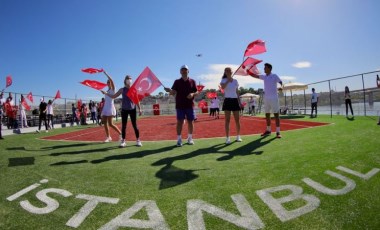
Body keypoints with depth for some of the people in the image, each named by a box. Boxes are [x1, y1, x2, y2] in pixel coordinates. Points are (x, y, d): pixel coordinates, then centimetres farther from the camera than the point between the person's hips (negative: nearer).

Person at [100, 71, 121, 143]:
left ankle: (120, 133, 1)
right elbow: (105, 101, 18)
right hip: (105, 108, 8)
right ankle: (108, 137, 11)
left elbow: (111, 80, -18)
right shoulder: (107, 91, 18)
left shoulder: (113, 89, -2)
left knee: (110, 124, -10)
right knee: (105, 123, 3)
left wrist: (105, 73, -14)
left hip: (110, 107, -8)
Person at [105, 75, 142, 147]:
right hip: (124, 109, 1)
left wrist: (139, 109, -1)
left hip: (132, 109, -1)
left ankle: (138, 140, 9)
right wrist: (106, 93, -3)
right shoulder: (122, 89, 4)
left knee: (135, 125, 1)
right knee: (124, 126, 4)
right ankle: (123, 141, 13)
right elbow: (114, 96, 8)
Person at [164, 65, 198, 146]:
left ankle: (190, 138, 20)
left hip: (190, 105, 1)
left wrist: (193, 94, -13)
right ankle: (179, 139, 5)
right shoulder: (177, 82, 5)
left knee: (190, 122, 6)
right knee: (180, 122, -2)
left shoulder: (192, 81, 8)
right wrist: (169, 90, -28)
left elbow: (197, 92, 9)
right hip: (180, 105, -1)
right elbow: (173, 92, -6)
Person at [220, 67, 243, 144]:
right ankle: (227, 138, 1)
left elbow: (237, 92, 14)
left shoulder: (235, 81, 11)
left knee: (237, 120, 5)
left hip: (235, 101, 4)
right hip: (227, 101, -3)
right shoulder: (224, 80, 1)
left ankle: (238, 136, 18)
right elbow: (222, 87, -23)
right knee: (227, 120, -4)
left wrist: (239, 102, 9)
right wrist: (228, 80, -16)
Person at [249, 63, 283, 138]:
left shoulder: (274, 76, -3)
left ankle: (278, 132, -5)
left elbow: (281, 82, -10)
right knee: (267, 115, 9)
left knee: (276, 114, -5)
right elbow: (254, 76, 13)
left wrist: (281, 87, -31)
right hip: (266, 98, 6)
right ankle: (268, 130, 19)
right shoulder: (264, 76, 12)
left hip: (274, 98, -6)